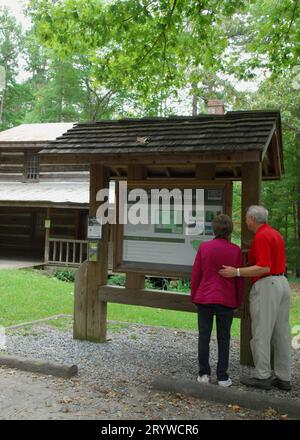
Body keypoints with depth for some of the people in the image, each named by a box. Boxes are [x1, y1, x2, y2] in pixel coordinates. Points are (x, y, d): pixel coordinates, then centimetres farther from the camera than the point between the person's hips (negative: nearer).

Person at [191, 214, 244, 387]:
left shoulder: (204, 247, -4)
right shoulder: (236, 251, -4)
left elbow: (195, 275, -1)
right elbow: (239, 279, 0)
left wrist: (194, 297, 11)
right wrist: (238, 302, 11)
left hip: (204, 298, 0)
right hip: (226, 300, 0)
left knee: (204, 336, 8)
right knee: (224, 338, 8)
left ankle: (204, 374, 11)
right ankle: (222, 376, 11)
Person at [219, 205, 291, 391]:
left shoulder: (261, 237, -14)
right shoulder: (276, 234, 16)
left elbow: (264, 268, -22)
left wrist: (236, 272, -21)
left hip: (265, 286, -10)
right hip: (282, 284, 10)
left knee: (261, 333, -1)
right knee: (281, 333, 10)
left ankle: (262, 377, 6)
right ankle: (283, 377, 16)